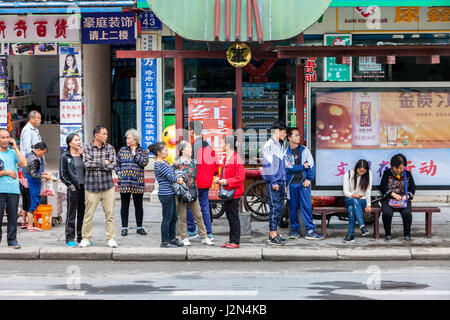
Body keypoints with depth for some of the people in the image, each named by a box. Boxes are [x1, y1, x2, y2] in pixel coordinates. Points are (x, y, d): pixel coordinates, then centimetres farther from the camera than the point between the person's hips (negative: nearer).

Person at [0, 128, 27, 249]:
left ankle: (12, 240, 9)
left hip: (13, 189, 2)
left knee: (13, 216, 3)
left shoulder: (13, 152, 11)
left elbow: (24, 164, -5)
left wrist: (15, 148, -2)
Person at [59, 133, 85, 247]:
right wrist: (70, 185, -9)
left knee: (82, 213, 8)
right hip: (73, 188, -4)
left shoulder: (83, 155, 11)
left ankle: (81, 237, 15)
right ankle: (70, 239, 1)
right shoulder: (65, 156, -1)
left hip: (84, 187, 4)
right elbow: (62, 174, 0)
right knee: (72, 213, -3)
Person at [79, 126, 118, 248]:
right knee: (88, 214, 1)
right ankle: (86, 238, 11)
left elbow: (112, 165, -5)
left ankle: (111, 238, 9)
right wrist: (103, 162, -9)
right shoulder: (87, 148, 2)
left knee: (110, 213, 1)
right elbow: (87, 164, -12)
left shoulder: (109, 148, 6)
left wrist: (95, 165, -9)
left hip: (107, 185, 2)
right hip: (91, 185, -2)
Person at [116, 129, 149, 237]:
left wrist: (135, 154, -8)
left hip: (137, 182, -1)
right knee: (124, 205, 3)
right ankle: (124, 227, 10)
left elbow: (144, 163, -10)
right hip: (124, 182, 1)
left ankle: (139, 227, 15)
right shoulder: (122, 150, 11)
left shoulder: (143, 151, 5)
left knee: (139, 206, 4)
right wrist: (118, 172, 2)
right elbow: (117, 162, 17)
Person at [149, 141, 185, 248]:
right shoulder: (159, 164, -17)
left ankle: (172, 238, 26)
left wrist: (178, 178, -5)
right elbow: (170, 177, -16)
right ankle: (165, 241, 6)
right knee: (167, 218, -2)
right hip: (165, 194, -10)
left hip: (170, 193, 10)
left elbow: (173, 171, 16)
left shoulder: (164, 162, 13)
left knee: (174, 217, 16)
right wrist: (179, 180, 1)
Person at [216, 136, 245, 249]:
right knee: (229, 218, 13)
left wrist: (227, 182, -21)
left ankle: (235, 242, -1)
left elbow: (240, 178, -18)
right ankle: (231, 240, 19)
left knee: (234, 218, -5)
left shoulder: (237, 160, -14)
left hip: (234, 193, -9)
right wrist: (219, 179, 8)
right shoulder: (226, 159, 16)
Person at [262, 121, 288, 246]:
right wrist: (273, 182, -17)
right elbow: (267, 165, -14)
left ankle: (274, 233, 14)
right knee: (274, 208, -9)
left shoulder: (280, 146, 18)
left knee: (279, 207, 9)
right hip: (273, 183, -9)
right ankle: (272, 236, -8)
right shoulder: (269, 145, -10)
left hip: (280, 182, 9)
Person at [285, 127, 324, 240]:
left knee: (307, 206, -5)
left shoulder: (305, 150, 7)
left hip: (304, 182, 1)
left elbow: (311, 165, 4)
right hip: (292, 183, -1)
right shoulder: (286, 152, 2)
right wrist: (303, 167, -6)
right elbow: (288, 168, -9)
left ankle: (310, 231, -6)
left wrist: (309, 179, -7)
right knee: (293, 207, 5)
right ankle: (295, 230, 16)